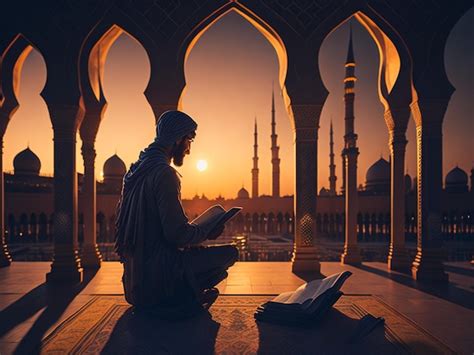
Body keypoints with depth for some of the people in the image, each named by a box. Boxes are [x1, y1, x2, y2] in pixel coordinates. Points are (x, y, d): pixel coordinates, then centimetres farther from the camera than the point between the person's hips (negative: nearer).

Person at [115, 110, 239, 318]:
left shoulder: (135, 170, 10)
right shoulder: (164, 173, -19)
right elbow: (177, 234, -24)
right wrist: (207, 232, -4)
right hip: (157, 271, -9)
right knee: (229, 253, -5)